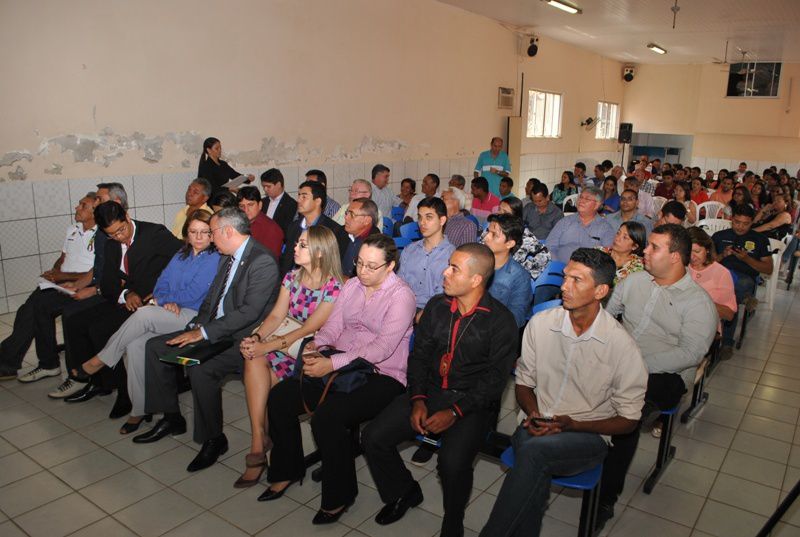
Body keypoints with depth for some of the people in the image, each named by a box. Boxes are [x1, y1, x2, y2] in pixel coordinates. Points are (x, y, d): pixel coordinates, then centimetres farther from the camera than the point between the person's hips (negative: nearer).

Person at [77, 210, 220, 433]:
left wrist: (160, 300, 0)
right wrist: (167, 302, -7)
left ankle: (102, 359, -5)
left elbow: (193, 294, -12)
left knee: (144, 314, -28)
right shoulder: (181, 255, 20)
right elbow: (162, 283, 15)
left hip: (194, 317, -6)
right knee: (135, 344, -20)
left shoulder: (215, 259, -5)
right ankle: (139, 410, -8)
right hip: (168, 315, 7)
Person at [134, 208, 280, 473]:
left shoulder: (263, 262, -18)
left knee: (201, 369, -32)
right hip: (213, 330, 10)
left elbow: (250, 311, -25)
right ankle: (171, 418, 17)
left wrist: (204, 332, -23)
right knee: (155, 346, 5)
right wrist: (198, 326, 0)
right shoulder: (227, 258, 13)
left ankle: (213, 439, -9)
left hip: (243, 338, -10)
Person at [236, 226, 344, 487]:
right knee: (254, 360, -25)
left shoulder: (335, 287, -14)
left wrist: (266, 346, -24)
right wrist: (256, 337, -16)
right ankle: (259, 441, -25)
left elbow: (308, 330, -19)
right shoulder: (292, 277, 8)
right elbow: (276, 315, 4)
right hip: (287, 344, 6)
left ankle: (259, 442, -7)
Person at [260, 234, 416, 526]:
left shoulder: (401, 296, -11)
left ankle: (339, 494, -3)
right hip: (339, 367, 7)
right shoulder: (351, 285, 11)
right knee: (279, 395, -9)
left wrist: (332, 364, -28)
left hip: (382, 376, -7)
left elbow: (383, 347, -21)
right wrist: (315, 345, -14)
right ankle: (288, 469, 14)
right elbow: (333, 326, 9)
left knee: (326, 415, -29)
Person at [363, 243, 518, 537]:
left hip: (472, 402, -5)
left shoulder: (500, 320, -9)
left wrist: (455, 412, -20)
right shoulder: (437, 306, 6)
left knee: (452, 462, -30)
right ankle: (403, 492, 19)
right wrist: (418, 399, -5)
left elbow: (495, 378, -11)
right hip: (429, 392, 5)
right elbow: (419, 355, 9)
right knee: (373, 437, -10)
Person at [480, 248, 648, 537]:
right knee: (537, 472, -33)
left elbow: (628, 419, -2)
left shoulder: (622, 345, -10)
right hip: (536, 429, 2)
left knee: (534, 450, -34)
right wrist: (533, 414, -10)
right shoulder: (540, 324, 0)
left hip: (589, 436, -2)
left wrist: (572, 425, -16)